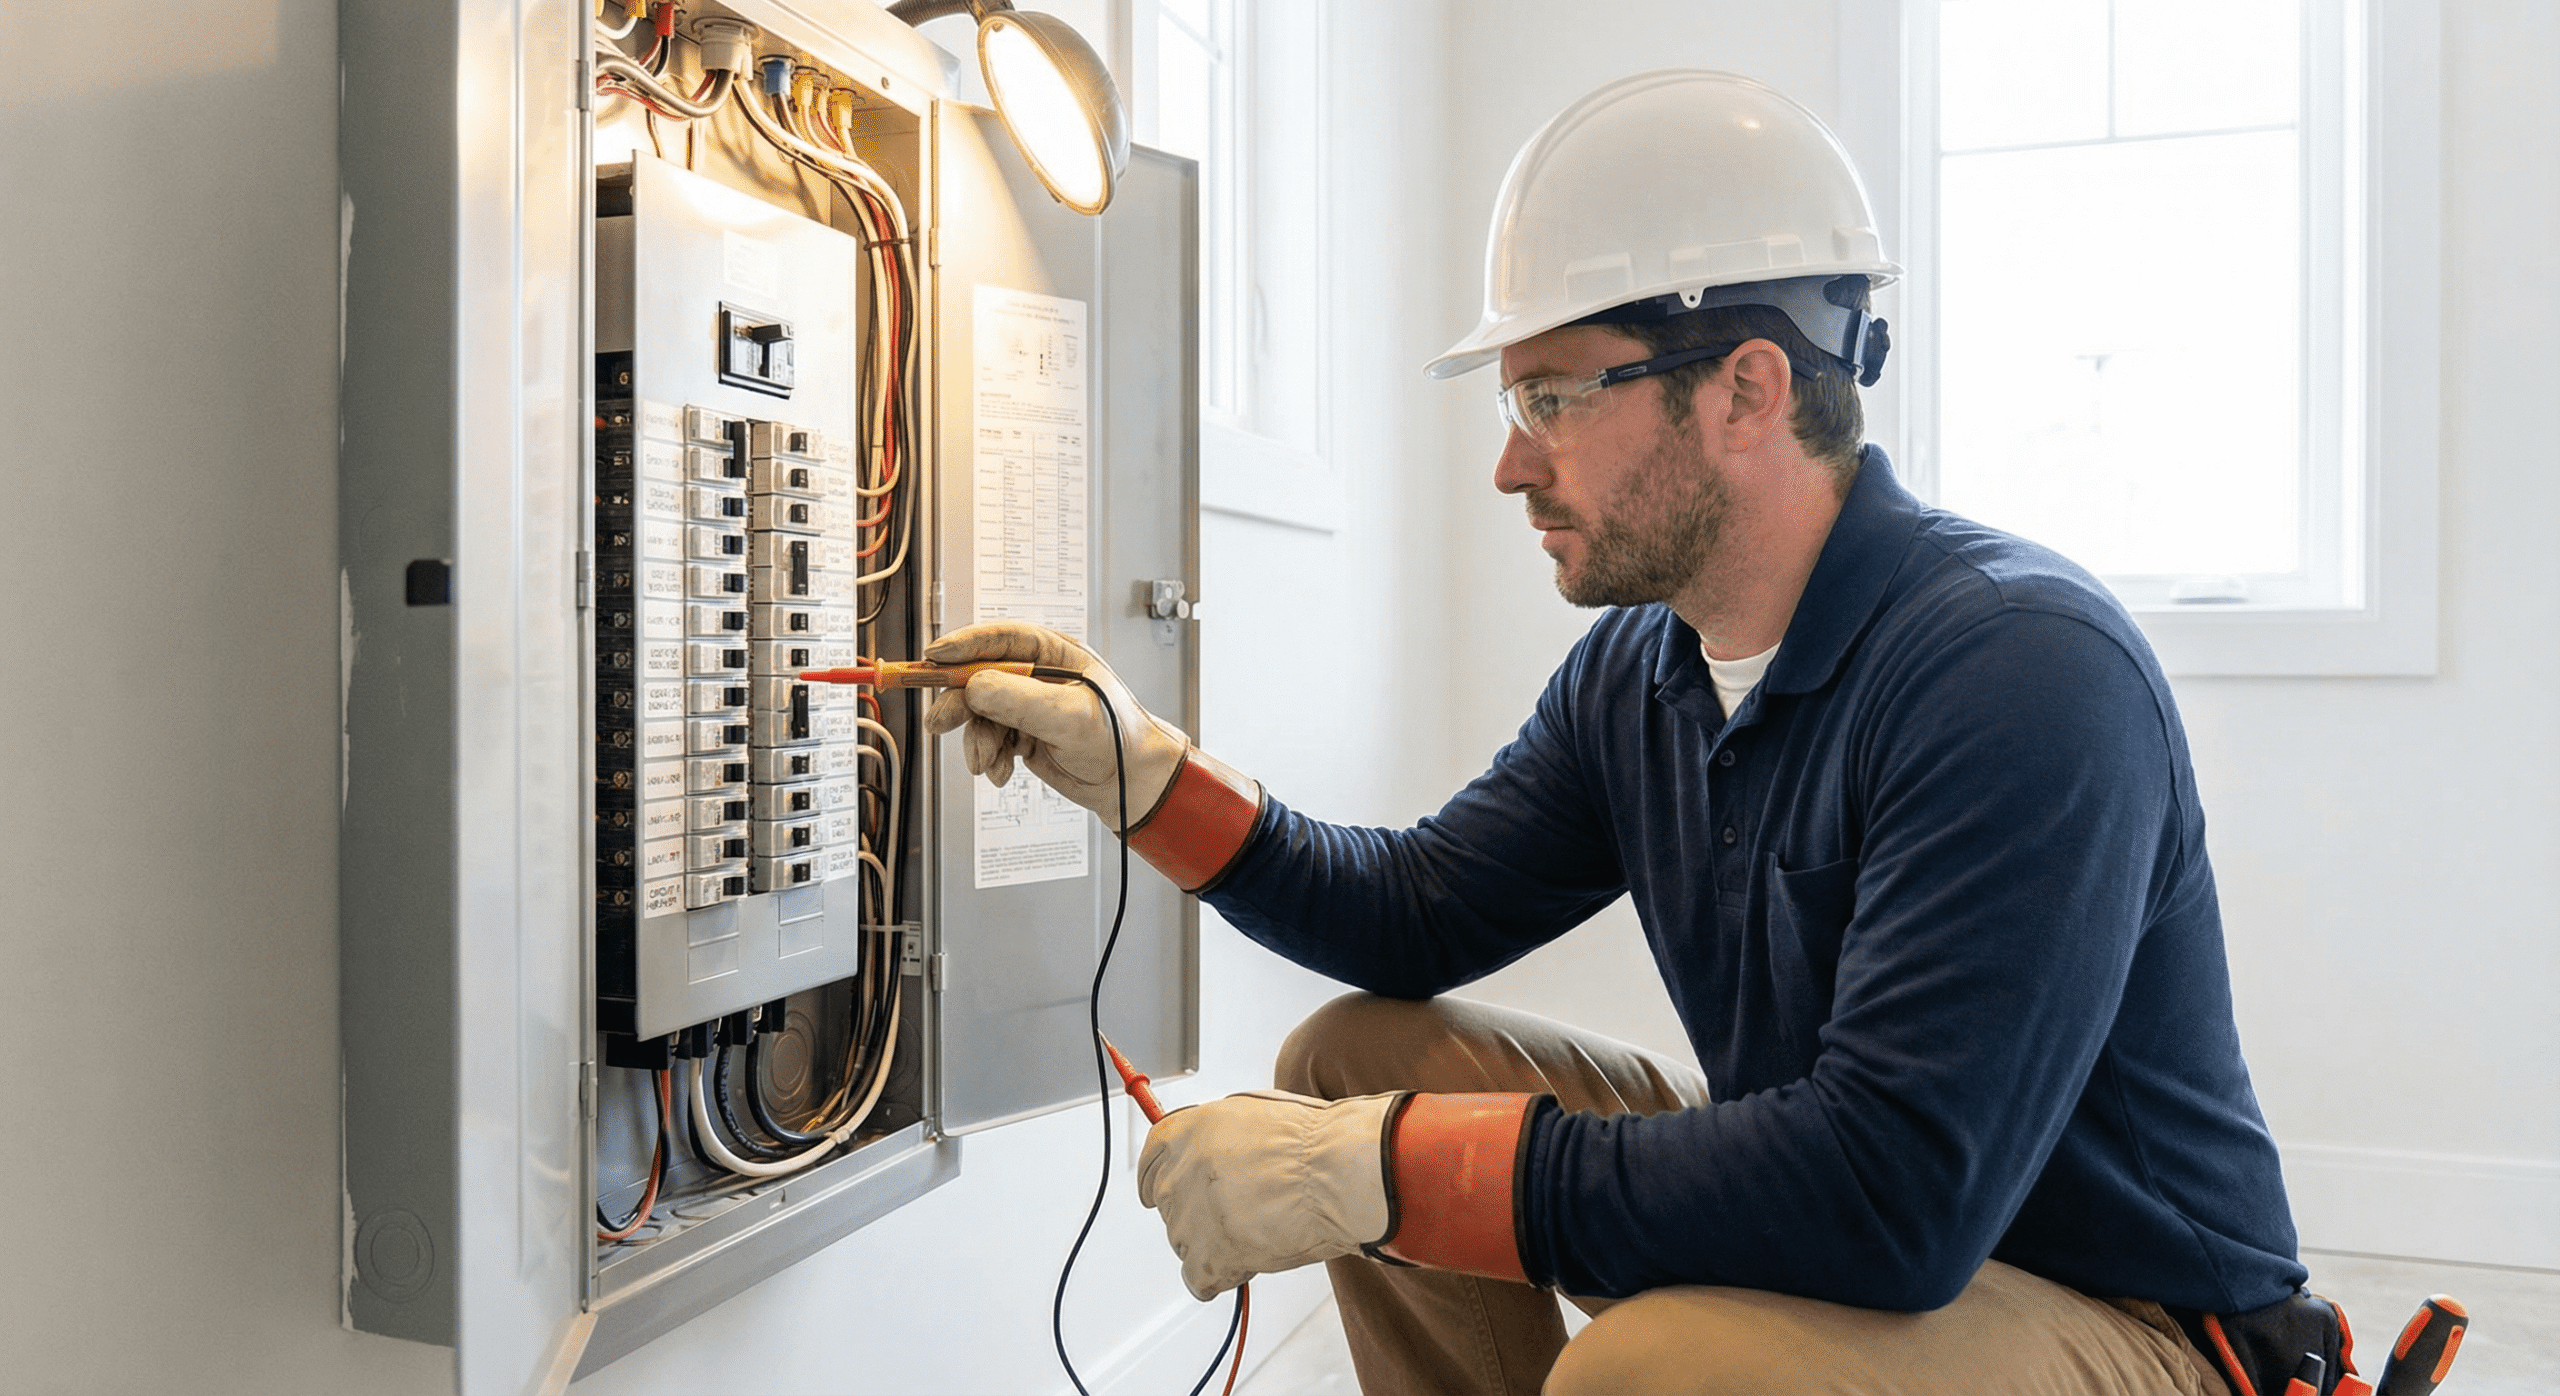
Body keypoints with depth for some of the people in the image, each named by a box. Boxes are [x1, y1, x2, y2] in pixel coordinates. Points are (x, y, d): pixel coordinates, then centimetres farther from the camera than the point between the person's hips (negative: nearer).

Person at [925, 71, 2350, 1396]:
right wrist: (1142, 769, -7)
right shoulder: (1636, 671, 0)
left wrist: (1380, 1167, -32)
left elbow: (1896, 1190, -35)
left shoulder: (2022, 670, -27)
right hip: (1813, 1224, 8)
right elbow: (1416, 916, 7)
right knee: (1351, 1061, 3)